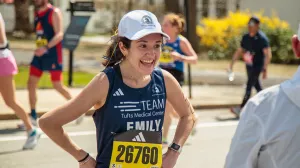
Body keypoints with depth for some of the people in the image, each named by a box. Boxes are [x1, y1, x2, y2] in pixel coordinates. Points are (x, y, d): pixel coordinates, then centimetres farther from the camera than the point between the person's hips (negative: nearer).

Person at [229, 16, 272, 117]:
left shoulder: (262, 38, -14)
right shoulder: (246, 37, 7)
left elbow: (268, 55, -16)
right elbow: (239, 51, 16)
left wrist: (265, 69, -22)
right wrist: (232, 64, 11)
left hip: (257, 66, -7)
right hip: (249, 65, 7)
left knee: (249, 86, -10)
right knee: (257, 86, 14)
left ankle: (242, 108, -12)